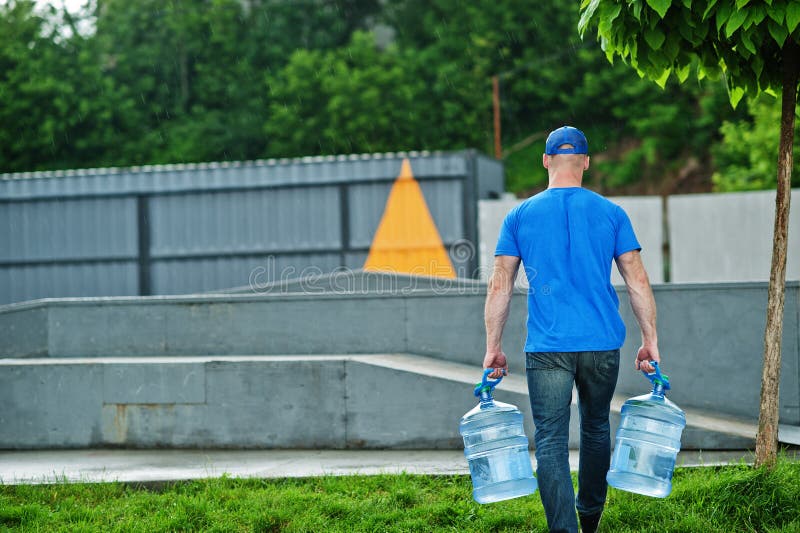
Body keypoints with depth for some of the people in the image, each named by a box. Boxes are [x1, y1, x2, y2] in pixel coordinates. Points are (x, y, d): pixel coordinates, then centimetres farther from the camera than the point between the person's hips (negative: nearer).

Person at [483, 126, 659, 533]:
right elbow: (637, 281, 2)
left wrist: (493, 347, 7)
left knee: (551, 442, -3)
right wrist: (650, 340, 8)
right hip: (602, 345, 2)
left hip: (546, 347, -2)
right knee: (595, 428, 21)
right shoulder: (611, 213, 3)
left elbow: (500, 286, 1)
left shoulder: (520, 216, 2)